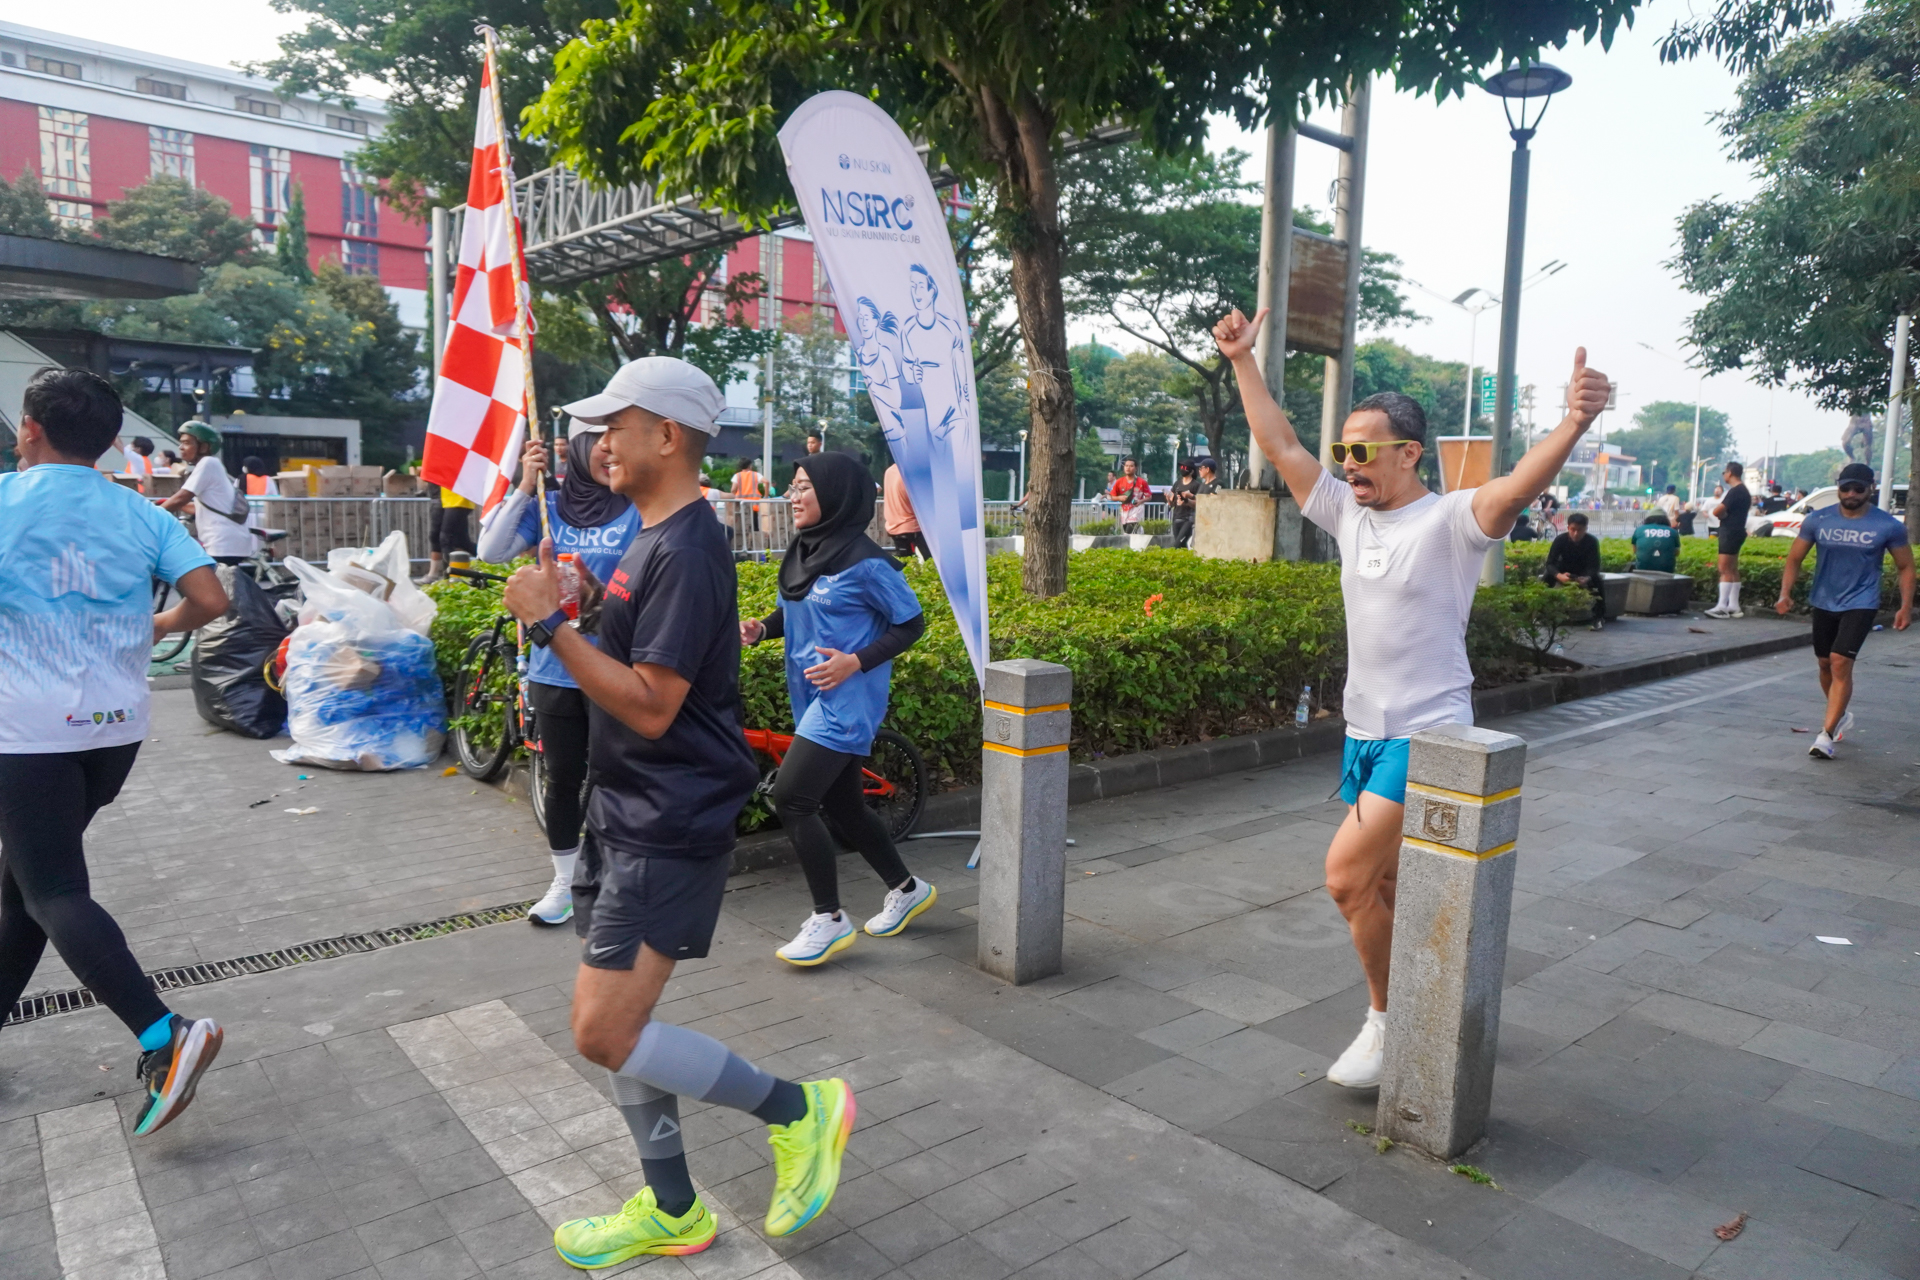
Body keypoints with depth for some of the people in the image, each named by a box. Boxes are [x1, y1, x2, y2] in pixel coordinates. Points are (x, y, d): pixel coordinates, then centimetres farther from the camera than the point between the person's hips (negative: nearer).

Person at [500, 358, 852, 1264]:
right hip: (630, 815, 10)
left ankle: (798, 1109, 9)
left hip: (671, 824, -10)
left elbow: (650, 706, -24)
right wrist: (580, 608, 5)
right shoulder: (654, 540, 13)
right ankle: (672, 1212, 31)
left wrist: (549, 622, -22)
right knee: (613, 1022, 15)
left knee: (605, 1033, -9)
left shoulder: (685, 552, -19)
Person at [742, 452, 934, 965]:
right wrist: (761, 627, 2)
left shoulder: (864, 562, -16)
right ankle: (906, 889, 35)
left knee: (791, 798, -13)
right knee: (841, 805, 15)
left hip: (847, 699, -9)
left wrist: (855, 661, -21)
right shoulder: (803, 551, 7)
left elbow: (911, 623, -11)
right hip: (812, 695, 9)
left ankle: (829, 919, 2)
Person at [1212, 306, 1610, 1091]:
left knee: (1347, 876, -13)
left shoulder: (1450, 520, -12)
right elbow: (1280, 446, 11)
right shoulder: (1349, 512, 7)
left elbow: (1517, 487, -31)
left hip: (1428, 735, -7)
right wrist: (1243, 360, 12)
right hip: (1366, 731, 8)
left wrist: (1574, 423, -48)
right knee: (1383, 887, 16)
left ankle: (1389, 1023, 7)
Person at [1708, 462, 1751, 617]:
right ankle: (1733, 606, 16)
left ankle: (1722, 607, -16)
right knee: (1733, 570, 13)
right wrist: (1723, 513, 4)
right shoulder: (1744, 491, 17)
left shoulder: (1734, 491, -17)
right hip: (1736, 532, 11)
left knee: (1725, 570, -12)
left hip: (1730, 533, -11)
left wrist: (1722, 514, 0)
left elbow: (1717, 511, -22)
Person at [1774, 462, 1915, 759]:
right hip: (1823, 602, 3)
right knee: (1825, 664, 14)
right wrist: (1785, 593, -11)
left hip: (1861, 605, -3)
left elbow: (1906, 567, 3)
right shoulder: (1817, 520, -3)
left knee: (1841, 664, -16)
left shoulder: (1889, 526, -7)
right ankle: (1841, 716, 39)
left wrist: (1906, 607, -5)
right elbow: (1794, 559, 3)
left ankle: (1826, 735, -14)